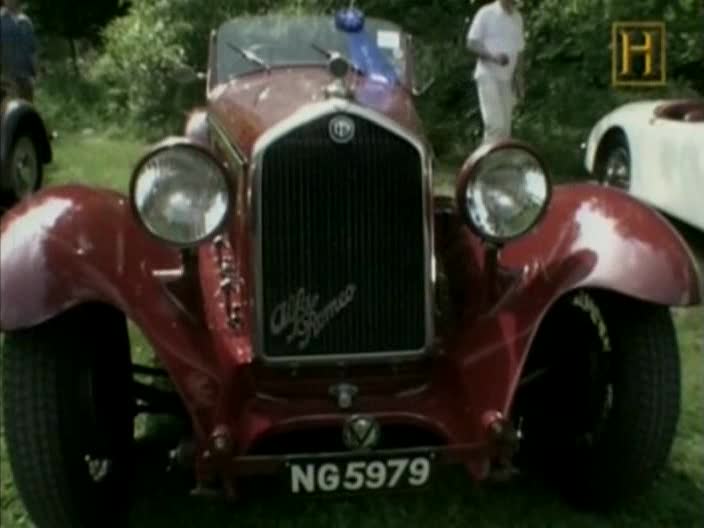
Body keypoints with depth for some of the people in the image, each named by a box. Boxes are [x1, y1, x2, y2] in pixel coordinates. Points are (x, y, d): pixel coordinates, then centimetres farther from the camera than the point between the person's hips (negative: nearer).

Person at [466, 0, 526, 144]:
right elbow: (471, 44, -8)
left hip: (507, 79, 6)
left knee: (505, 128, 4)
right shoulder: (486, 13, -6)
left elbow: (519, 50, 17)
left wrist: (519, 78, 10)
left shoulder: (518, 18, 12)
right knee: (496, 125, -17)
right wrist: (494, 56, -23)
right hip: (488, 76, -6)